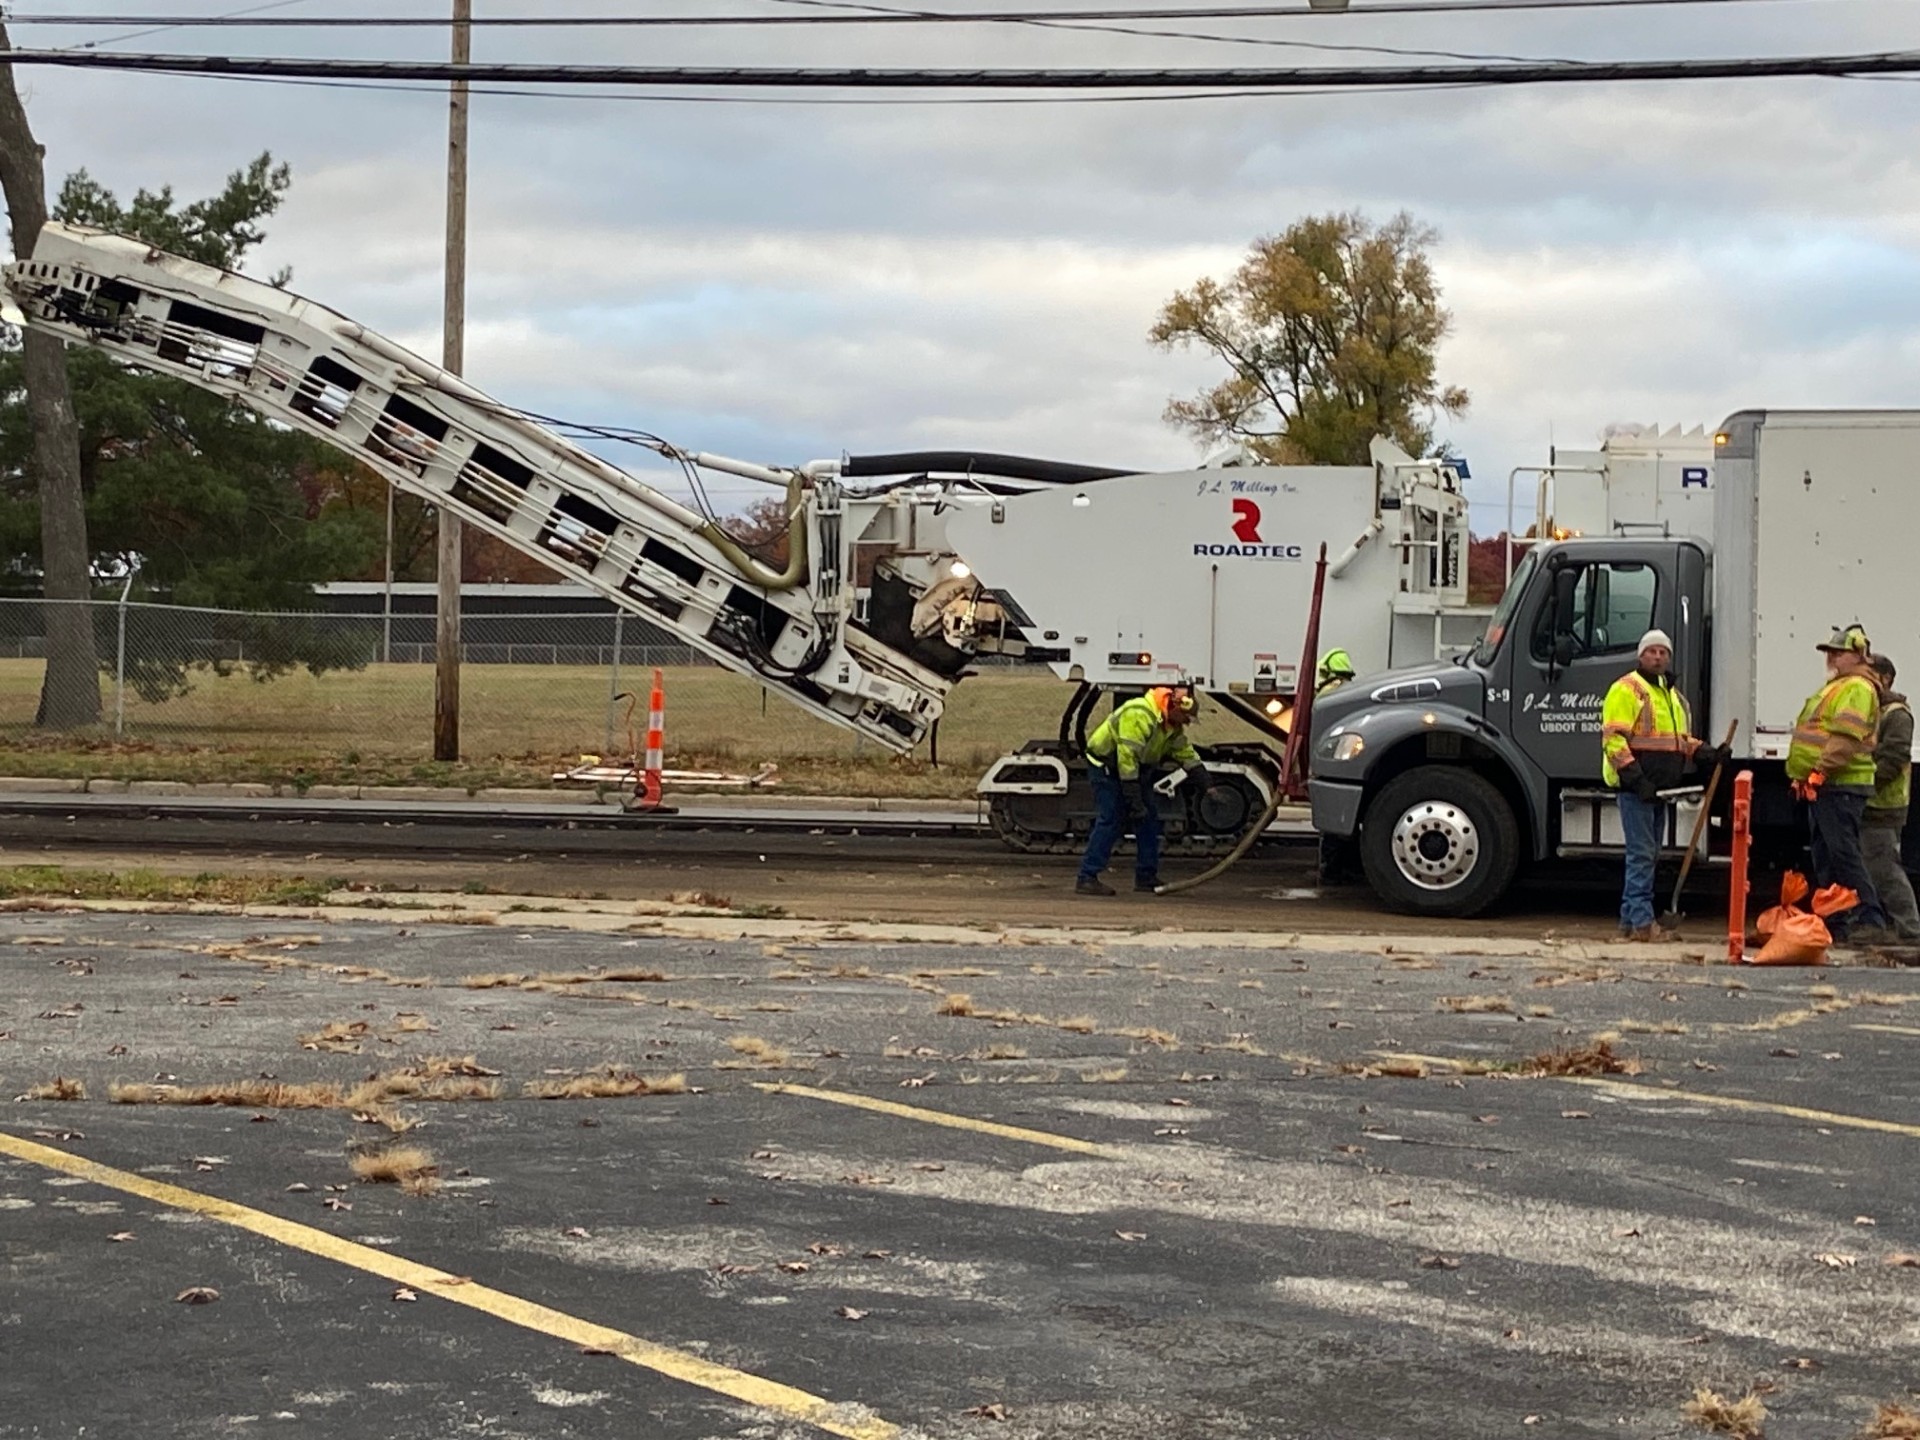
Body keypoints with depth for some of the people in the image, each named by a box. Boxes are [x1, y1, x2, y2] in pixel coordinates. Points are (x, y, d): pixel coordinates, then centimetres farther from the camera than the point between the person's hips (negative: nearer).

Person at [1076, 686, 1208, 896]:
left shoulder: (1173, 726, 2)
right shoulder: (1139, 715, -30)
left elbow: (1188, 756, 10)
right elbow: (1127, 757, -32)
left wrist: (1207, 787, 0)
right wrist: (1134, 801, -30)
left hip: (1137, 770, 9)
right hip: (1107, 766, -9)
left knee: (1148, 821, 7)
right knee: (1110, 821, -17)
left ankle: (1147, 877, 14)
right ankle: (1086, 878, -17)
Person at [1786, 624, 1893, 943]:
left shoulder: (1857, 688, -11)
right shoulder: (1836, 686, 23)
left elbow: (1846, 737, -24)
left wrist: (1820, 771, -27)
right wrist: (1805, 775, 20)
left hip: (1841, 786, -11)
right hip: (1823, 786, 11)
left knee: (1844, 854, -14)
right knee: (1825, 857, 12)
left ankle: (1870, 921, -16)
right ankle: (1836, 922, 16)